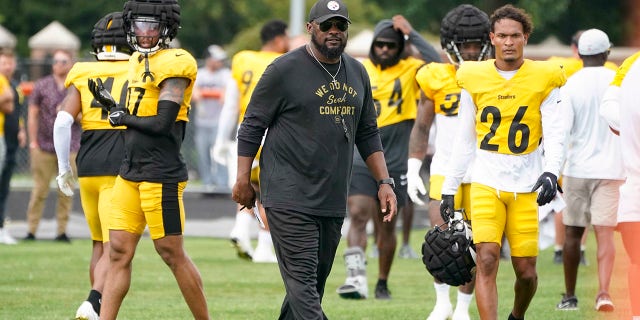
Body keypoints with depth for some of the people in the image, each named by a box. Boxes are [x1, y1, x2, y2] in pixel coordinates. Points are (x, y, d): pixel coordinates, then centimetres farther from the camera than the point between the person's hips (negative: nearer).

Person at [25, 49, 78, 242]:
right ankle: (31, 230, 0)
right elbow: (32, 115, 6)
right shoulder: (42, 86, 5)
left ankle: (62, 231, 7)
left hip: (70, 148, 1)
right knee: (40, 190, -3)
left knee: (66, 192, 1)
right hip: (45, 146, -1)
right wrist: (33, 142, -1)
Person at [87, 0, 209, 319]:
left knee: (172, 254, 1)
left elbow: (162, 123, -19)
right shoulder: (139, 62, 15)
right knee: (119, 253, 4)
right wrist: (111, 105, 6)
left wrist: (124, 118, -5)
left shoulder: (173, 65, -12)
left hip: (161, 175, -8)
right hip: (130, 173, 8)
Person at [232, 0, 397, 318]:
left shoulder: (357, 73, 13)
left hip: (334, 200, 7)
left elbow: (367, 134, 20)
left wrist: (384, 182, 12)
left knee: (315, 283, 10)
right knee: (303, 282, -14)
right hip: (290, 198, -7)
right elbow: (253, 126, -1)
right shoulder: (284, 70, -6)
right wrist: (243, 181, -3)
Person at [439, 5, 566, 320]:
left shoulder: (544, 79, 0)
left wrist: (551, 172, -23)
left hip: (526, 187, 0)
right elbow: (464, 140, 11)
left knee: (526, 271, 4)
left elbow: (555, 134, -4)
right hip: (486, 184, 0)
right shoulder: (474, 79, 4)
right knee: (486, 261, -15)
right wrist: (449, 189, 11)